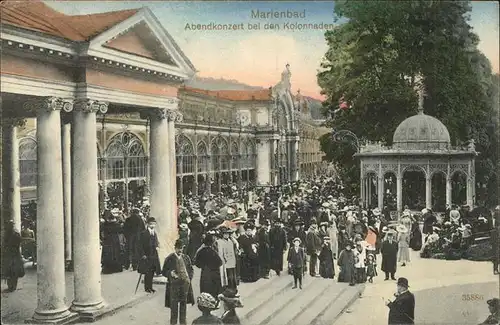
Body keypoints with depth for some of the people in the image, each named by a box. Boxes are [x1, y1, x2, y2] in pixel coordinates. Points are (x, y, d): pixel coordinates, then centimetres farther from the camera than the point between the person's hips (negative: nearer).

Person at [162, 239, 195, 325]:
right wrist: (170, 273, -20)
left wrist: (189, 278, 0)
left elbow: (191, 270, 16)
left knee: (184, 304, 11)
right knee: (174, 305, 0)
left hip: (185, 284, 3)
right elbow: (164, 272, -1)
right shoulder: (169, 259, -4)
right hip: (173, 284, -3)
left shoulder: (186, 258, 7)